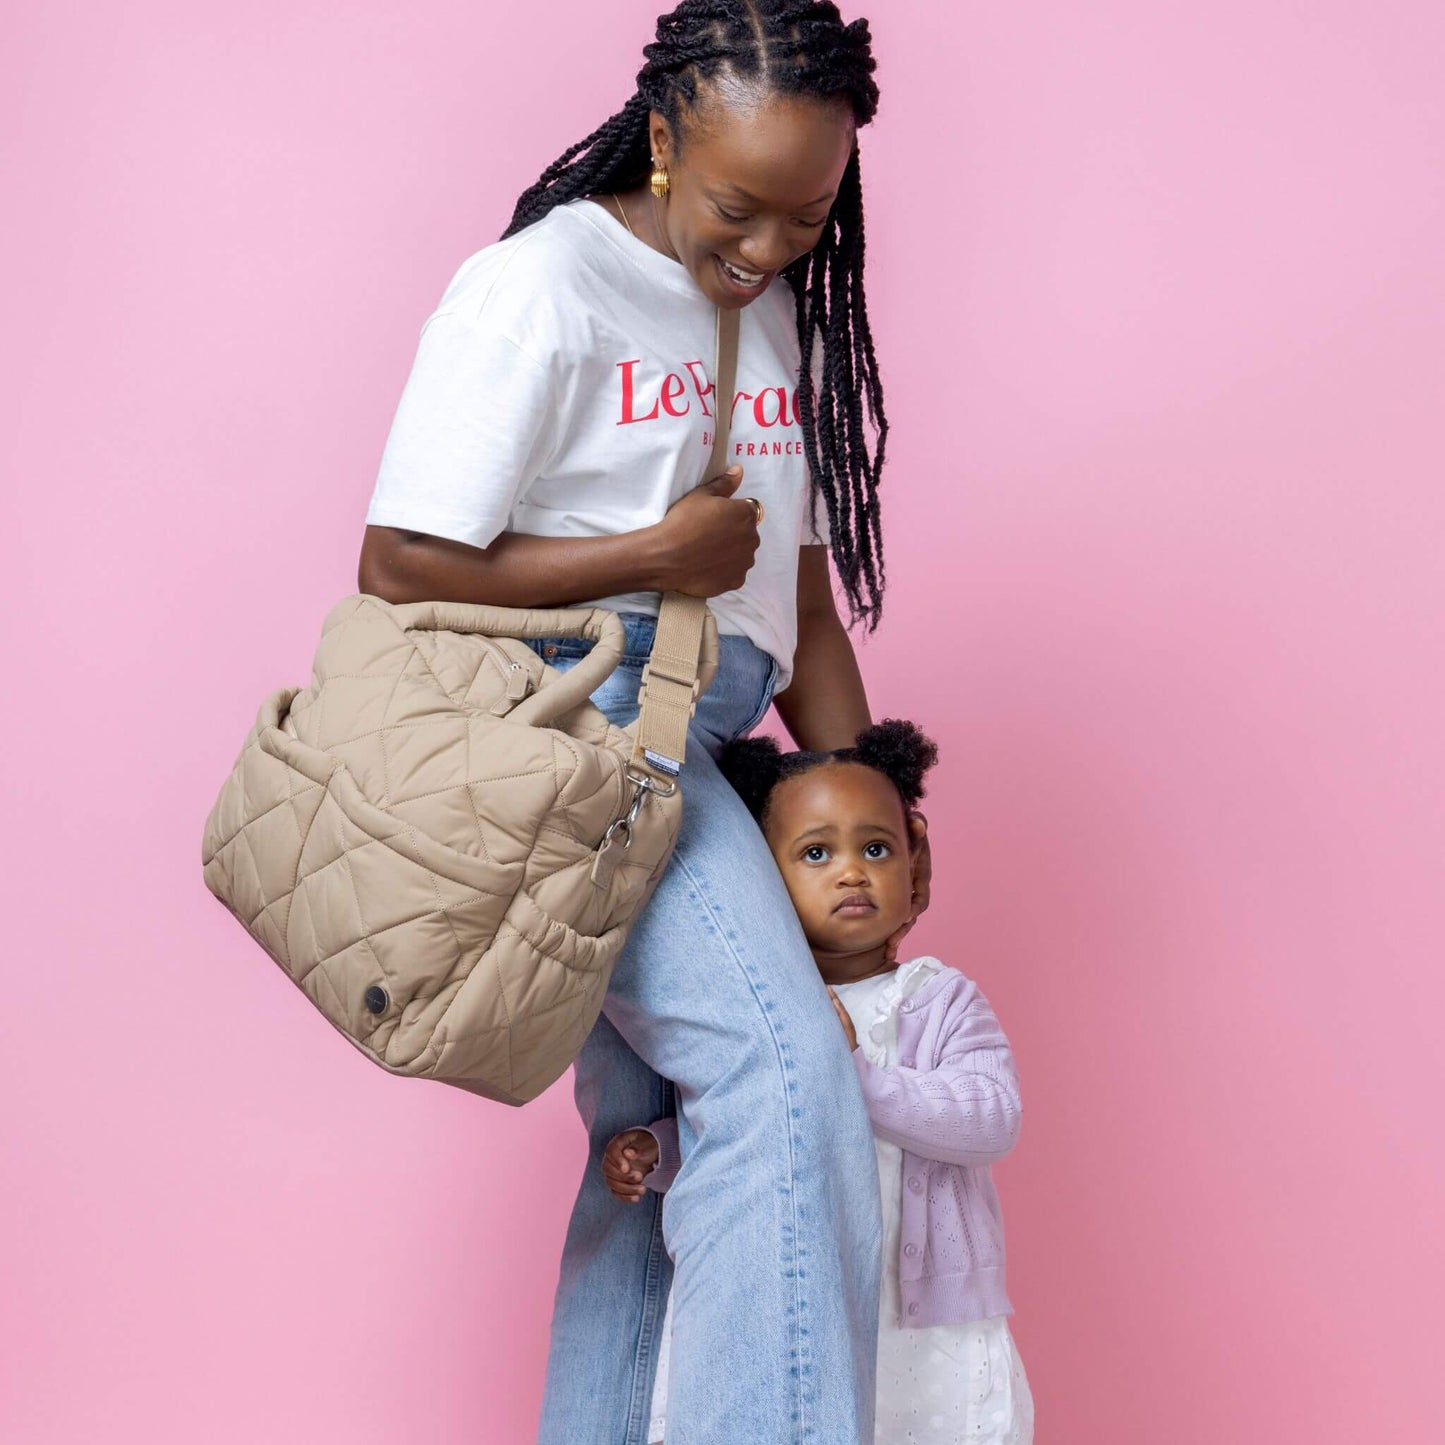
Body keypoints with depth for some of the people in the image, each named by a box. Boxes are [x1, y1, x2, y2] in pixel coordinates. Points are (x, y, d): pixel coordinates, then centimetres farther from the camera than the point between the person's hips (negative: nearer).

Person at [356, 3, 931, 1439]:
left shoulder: (783, 311, 17)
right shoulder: (541, 286, -7)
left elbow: (800, 580, 20)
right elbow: (399, 566, -11)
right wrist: (656, 553, -9)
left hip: (703, 746, 8)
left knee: (658, 1139, 10)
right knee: (783, 1069, -24)